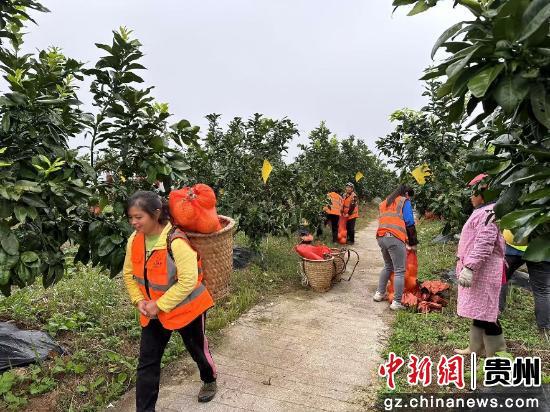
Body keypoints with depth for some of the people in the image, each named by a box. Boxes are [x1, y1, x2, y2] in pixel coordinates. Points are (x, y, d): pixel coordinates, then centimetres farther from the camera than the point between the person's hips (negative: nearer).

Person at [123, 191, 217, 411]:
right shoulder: (134, 240, -8)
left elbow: (188, 281, -30)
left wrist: (159, 305, -24)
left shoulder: (176, 242, -30)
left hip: (186, 308, -5)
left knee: (197, 349, 20)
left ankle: (209, 381, 50)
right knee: (147, 362, 7)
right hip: (152, 311, 5)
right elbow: (129, 273, 6)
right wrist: (139, 300, -6)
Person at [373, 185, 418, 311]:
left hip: (381, 237, 7)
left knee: (388, 266, 24)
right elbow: (409, 223, -1)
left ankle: (379, 294, 26)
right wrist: (413, 243, 6)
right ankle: (396, 302, -3)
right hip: (395, 238, -7)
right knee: (399, 271, -2)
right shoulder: (404, 201, 6)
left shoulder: (384, 203, 26)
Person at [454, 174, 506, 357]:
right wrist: (467, 266, 26)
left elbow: (483, 244, -27)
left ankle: (497, 354, 10)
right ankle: (475, 348, 30)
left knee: (485, 312, -3)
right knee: (478, 310, 18)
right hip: (478, 271, 11)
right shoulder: (483, 212, 15)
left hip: (483, 272, -11)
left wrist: (469, 267, -30)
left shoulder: (489, 213, -18)